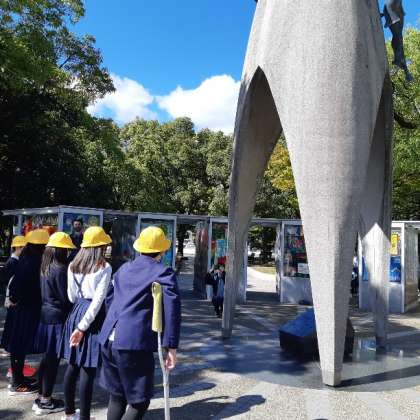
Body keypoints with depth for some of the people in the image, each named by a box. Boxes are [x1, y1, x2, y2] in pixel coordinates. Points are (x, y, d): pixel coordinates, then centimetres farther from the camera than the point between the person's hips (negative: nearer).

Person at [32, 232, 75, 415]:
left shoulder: (45, 267, 7)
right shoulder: (60, 270, -18)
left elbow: (46, 292, 12)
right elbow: (66, 298, -15)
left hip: (46, 314, 8)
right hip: (57, 317, -8)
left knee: (47, 358, 17)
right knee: (53, 360, 2)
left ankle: (41, 397, 27)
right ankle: (46, 402, 11)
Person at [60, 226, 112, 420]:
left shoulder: (73, 266, 4)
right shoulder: (104, 267, -12)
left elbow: (71, 296, 10)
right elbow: (98, 299, -18)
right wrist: (83, 326, -16)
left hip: (76, 312, 6)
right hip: (93, 316, -6)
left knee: (73, 365, 17)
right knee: (88, 369, 1)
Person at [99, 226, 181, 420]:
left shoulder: (124, 268, 14)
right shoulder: (164, 273, -5)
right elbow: (171, 310, -12)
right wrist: (171, 347, -9)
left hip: (109, 340, 7)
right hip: (136, 343, -7)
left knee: (116, 396, 20)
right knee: (139, 401, 5)